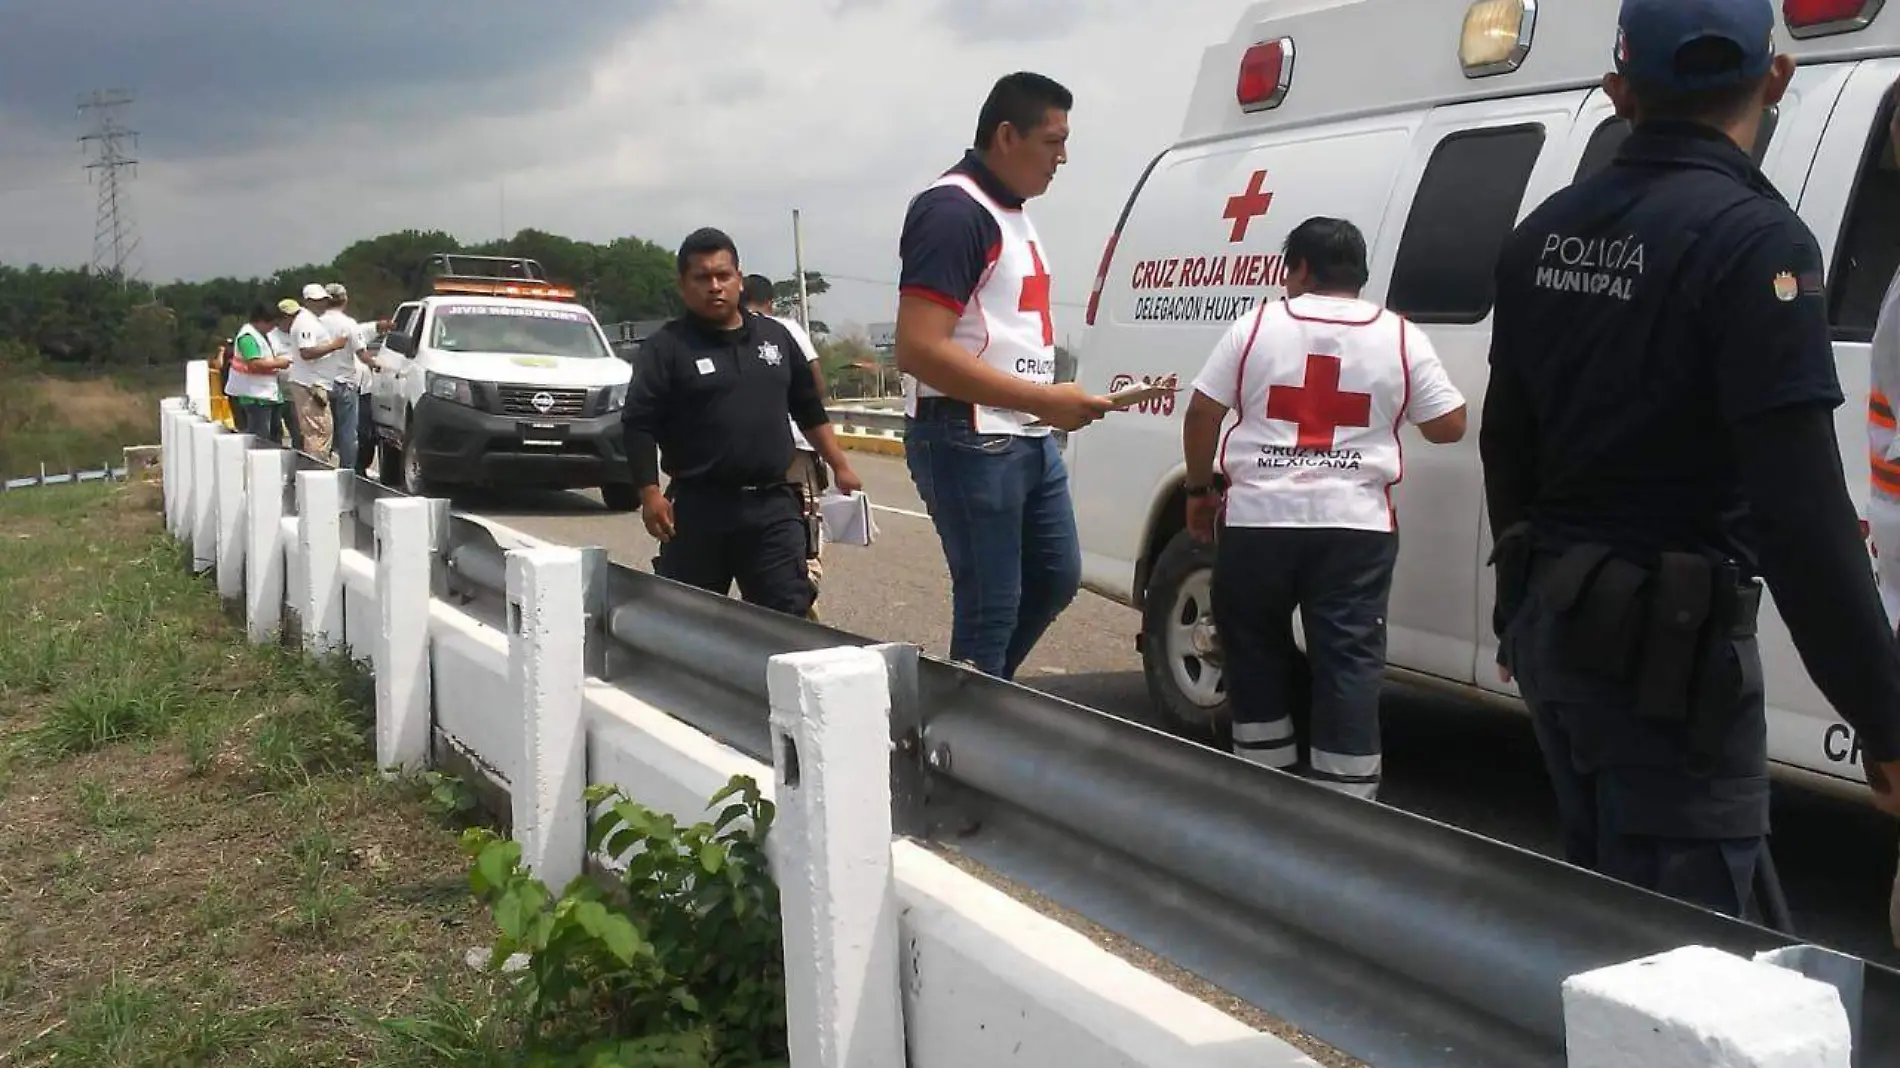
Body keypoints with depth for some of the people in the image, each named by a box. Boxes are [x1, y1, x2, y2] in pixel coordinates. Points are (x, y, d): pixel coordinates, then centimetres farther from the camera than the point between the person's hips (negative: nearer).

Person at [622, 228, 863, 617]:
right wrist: (650, 493, -17)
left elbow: (809, 410, 21)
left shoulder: (776, 337, 13)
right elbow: (639, 425, -7)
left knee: (788, 614, -1)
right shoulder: (667, 346, -1)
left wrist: (840, 466, 17)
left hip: (773, 508, 3)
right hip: (698, 508, -3)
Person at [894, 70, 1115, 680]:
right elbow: (920, 351, -25)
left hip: (1029, 439, 10)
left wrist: (1048, 406, 16)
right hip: (970, 443, -10)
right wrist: (1043, 399, -23)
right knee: (991, 607, -4)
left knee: (1056, 578, 19)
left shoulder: (1010, 211, 15)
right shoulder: (953, 212, -16)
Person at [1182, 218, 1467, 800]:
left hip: (1257, 518, 0)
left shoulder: (1256, 325, 2)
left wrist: (1199, 490, 15)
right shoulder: (1401, 337, 3)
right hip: (1355, 526, 0)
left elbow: (1201, 414, 3)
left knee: (1256, 649, 16)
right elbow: (1449, 426, 6)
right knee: (1349, 661, 1)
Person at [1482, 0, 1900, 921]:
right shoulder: (1754, 237, -17)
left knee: (1604, 909, 22)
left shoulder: (1546, 232, 7)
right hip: (1667, 640, -8)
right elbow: (1802, 510, -22)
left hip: (1551, 622, 8)